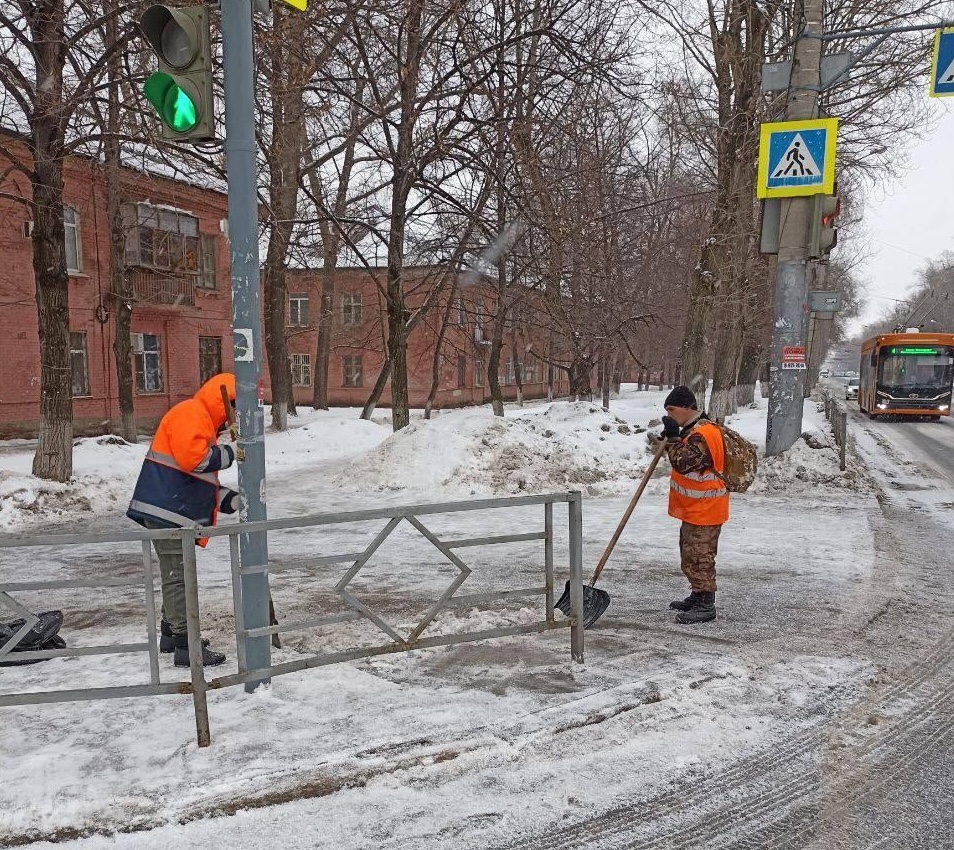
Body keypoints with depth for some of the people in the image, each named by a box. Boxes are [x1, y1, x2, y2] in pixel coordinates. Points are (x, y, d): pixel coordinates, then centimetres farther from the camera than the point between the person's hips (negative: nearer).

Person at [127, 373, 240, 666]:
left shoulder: (203, 422, 24)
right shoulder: (189, 413, -9)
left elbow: (201, 481, 24)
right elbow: (191, 457, -26)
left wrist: (231, 500, 10)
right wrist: (228, 454, -13)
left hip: (173, 514, 11)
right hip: (168, 512, -11)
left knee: (176, 576, 19)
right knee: (179, 577, -7)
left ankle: (171, 634, 31)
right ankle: (186, 648, -2)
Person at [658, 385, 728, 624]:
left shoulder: (702, 434, -22)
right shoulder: (694, 430, 12)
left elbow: (683, 463, -28)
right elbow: (685, 460, 23)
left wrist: (673, 437, -21)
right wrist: (671, 437, 7)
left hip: (705, 510, -11)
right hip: (694, 508, 11)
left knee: (699, 557, -6)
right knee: (690, 553, 20)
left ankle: (705, 605, 2)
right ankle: (697, 597, 32)